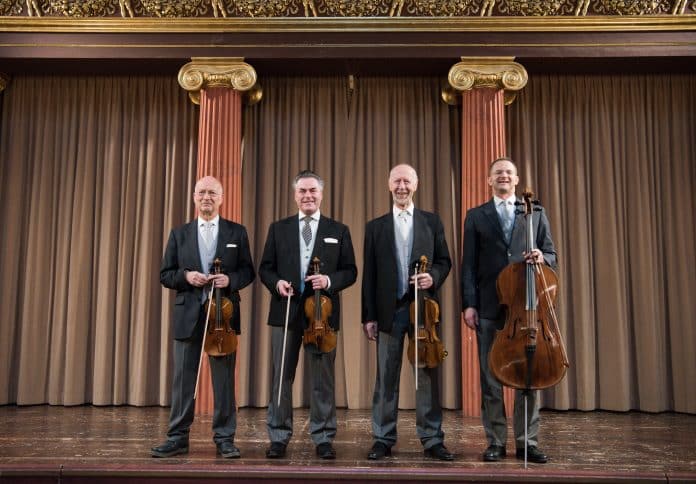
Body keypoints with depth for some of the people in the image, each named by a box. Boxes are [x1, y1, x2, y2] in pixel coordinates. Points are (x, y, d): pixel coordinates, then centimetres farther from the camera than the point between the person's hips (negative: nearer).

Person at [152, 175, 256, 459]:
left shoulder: (237, 233, 7)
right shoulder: (179, 234, 9)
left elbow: (248, 271, 6)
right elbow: (165, 275, 8)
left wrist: (230, 279, -14)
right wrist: (186, 276, -12)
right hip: (188, 316, 1)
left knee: (224, 379, 4)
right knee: (183, 379, 5)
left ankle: (224, 438, 15)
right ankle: (177, 438, 17)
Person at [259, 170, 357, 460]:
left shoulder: (338, 231, 7)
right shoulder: (278, 229, 10)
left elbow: (350, 271, 5)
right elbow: (265, 268, 10)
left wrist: (329, 281, -13)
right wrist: (276, 282, -11)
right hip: (285, 311, 1)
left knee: (323, 378, 4)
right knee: (282, 376, 7)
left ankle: (323, 438, 16)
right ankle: (279, 437, 18)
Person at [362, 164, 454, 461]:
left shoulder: (432, 222, 9)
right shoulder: (375, 227, 9)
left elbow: (444, 261, 11)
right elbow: (369, 275, 5)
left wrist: (433, 277, -12)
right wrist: (368, 316, 1)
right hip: (389, 311, 0)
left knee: (427, 375, 4)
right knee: (386, 377, 5)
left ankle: (432, 439, 14)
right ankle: (383, 439, 15)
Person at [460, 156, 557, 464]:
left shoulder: (536, 214, 13)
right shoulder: (476, 217, 10)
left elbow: (551, 255, 12)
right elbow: (468, 265, 4)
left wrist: (541, 257, -13)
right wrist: (469, 304, -4)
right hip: (489, 307, 0)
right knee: (490, 378, 4)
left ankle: (527, 442, 15)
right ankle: (496, 441, 15)